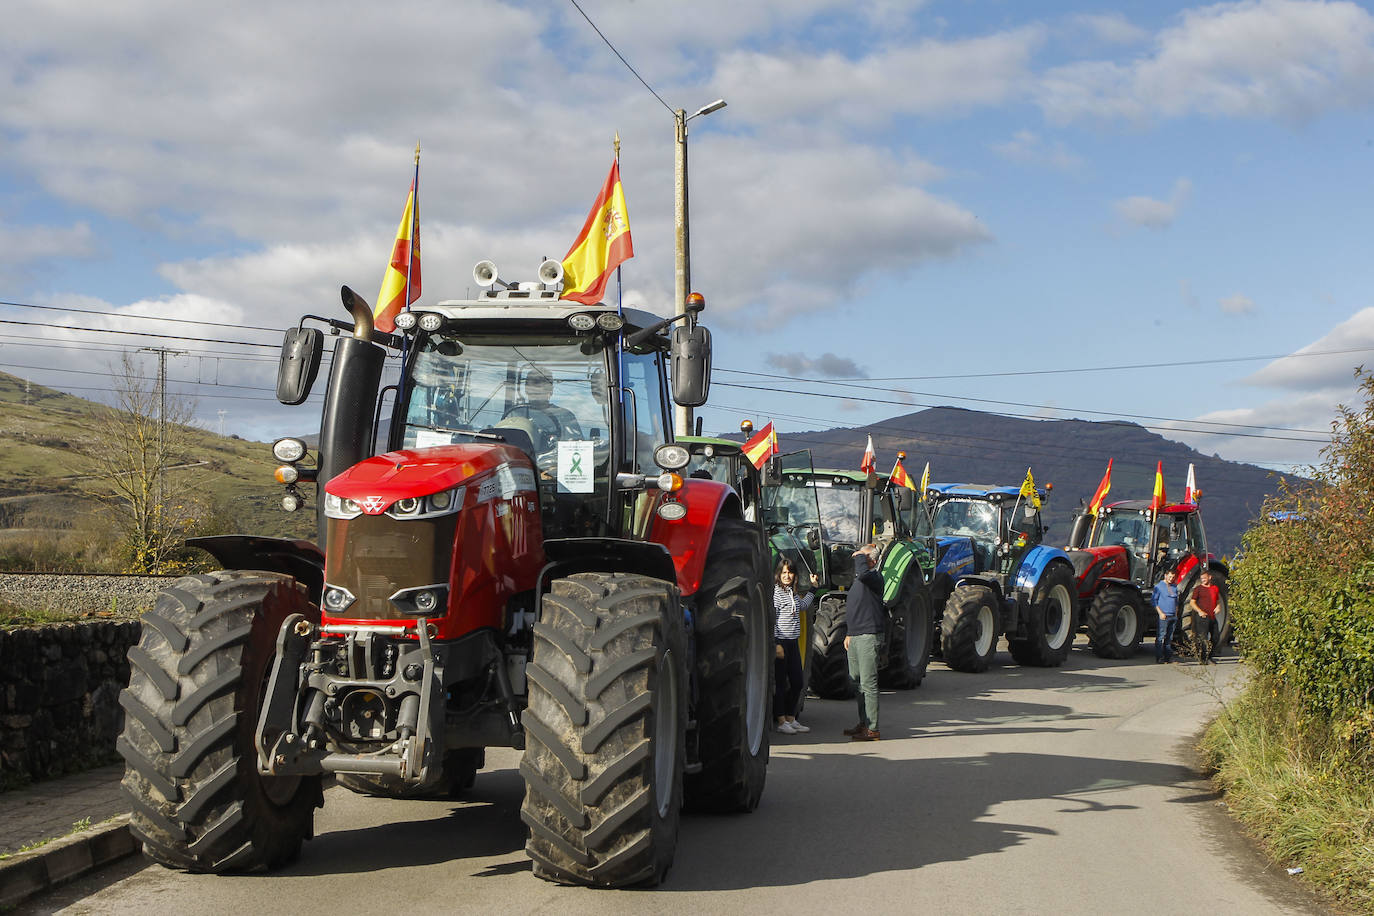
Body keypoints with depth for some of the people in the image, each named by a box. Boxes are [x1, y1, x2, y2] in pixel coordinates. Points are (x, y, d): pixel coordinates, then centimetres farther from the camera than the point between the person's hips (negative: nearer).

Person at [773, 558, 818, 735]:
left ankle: (791, 718, 21)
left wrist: (812, 588, 32)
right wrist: (776, 644, -20)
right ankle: (781, 721, 3)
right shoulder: (775, 592, -11)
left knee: (797, 683, 10)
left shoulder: (794, 593, 13)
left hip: (793, 643, 8)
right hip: (780, 642, -8)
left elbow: (803, 607, 35)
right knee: (780, 682, -3)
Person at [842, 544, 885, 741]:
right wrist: (850, 634, 25)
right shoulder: (859, 580, 18)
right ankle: (863, 724, 24)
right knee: (857, 682, 15)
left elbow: (863, 573, -35)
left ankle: (872, 729, -7)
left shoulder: (875, 577, -11)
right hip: (856, 637, 10)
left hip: (868, 637, -10)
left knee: (868, 684, -9)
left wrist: (860, 556, -17)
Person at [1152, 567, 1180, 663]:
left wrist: (1176, 614, 14)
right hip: (1164, 616, -6)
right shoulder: (1159, 586, -3)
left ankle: (1168, 656, 12)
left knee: (1169, 637, 8)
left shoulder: (1174, 587, 16)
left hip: (1173, 616, 6)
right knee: (1160, 637, -9)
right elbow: (1153, 600, -5)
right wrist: (1160, 613, -11)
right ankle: (1159, 658, -8)